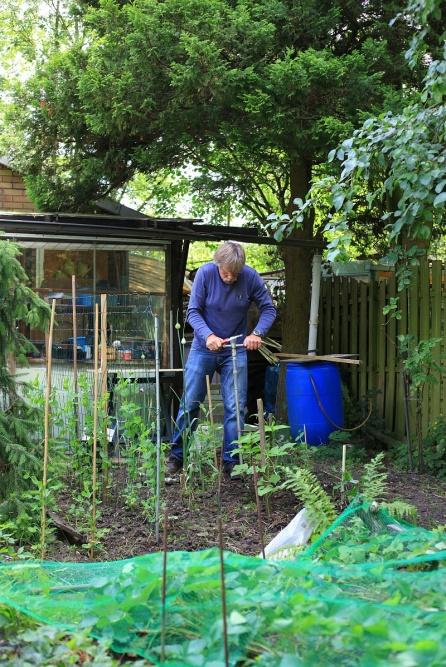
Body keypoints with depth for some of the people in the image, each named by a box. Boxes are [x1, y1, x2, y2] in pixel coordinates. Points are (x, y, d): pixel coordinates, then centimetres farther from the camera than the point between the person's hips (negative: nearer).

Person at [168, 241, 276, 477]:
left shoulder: (251, 277, -13)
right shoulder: (205, 273, -16)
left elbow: (268, 309, -4)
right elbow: (193, 311, -13)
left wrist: (257, 333, -22)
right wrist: (208, 336, -30)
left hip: (236, 349, 1)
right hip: (204, 347, -1)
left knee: (236, 408, 0)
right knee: (189, 404, 4)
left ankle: (231, 462, 10)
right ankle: (176, 456, 18)